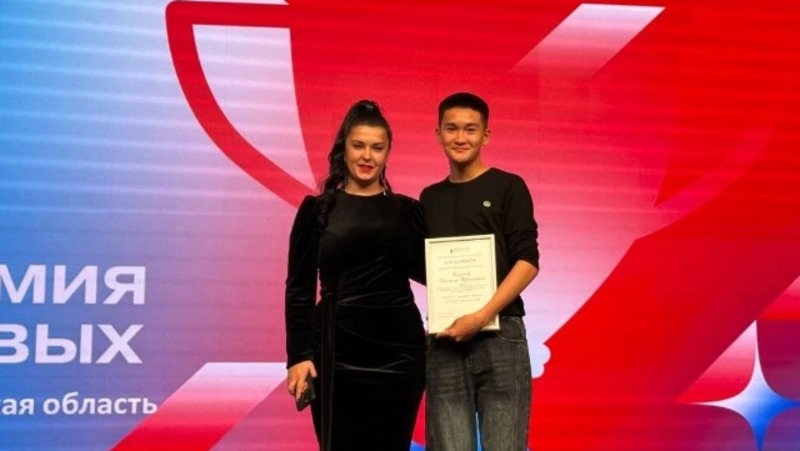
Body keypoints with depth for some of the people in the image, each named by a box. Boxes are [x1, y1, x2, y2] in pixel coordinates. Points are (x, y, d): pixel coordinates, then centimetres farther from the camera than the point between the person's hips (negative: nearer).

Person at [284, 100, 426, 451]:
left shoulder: (407, 211, 11)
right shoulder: (317, 209, 5)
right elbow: (299, 289, 2)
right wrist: (299, 355, -6)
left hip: (399, 350, 2)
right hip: (338, 352, -2)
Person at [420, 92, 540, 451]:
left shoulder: (508, 187, 4)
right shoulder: (429, 198, 16)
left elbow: (527, 262, -5)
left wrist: (482, 316, -15)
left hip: (498, 334, -3)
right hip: (444, 340, 3)